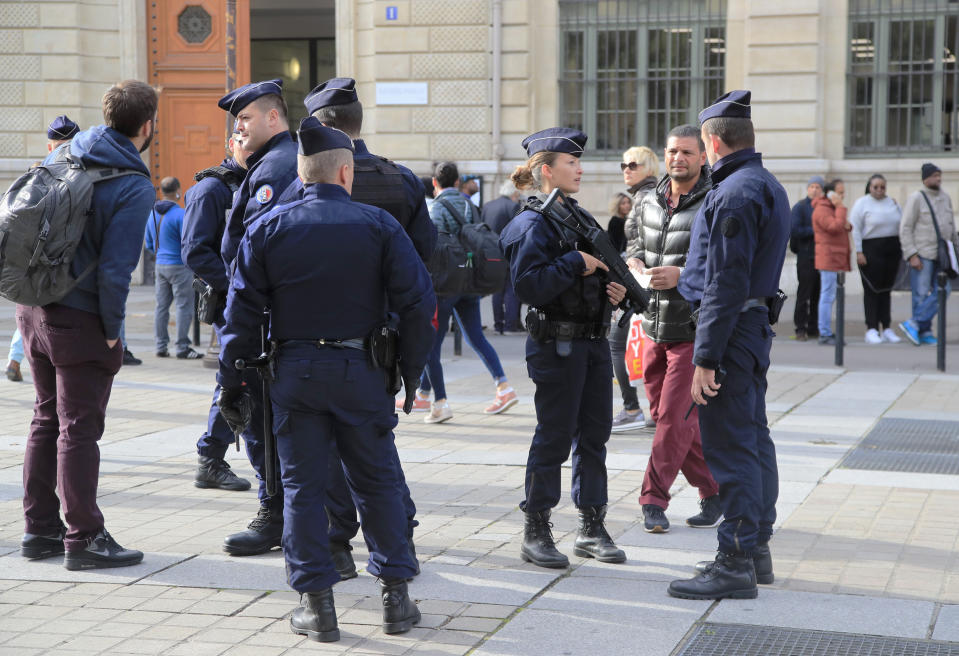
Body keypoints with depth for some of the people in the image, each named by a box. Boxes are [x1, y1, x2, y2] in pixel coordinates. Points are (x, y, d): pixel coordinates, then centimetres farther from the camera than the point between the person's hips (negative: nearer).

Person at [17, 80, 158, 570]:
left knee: (48, 419, 17)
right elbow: (115, 269, -21)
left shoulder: (62, 156, 6)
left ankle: (40, 529, 24)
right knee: (79, 428, 1)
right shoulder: (134, 187, -16)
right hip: (80, 322, -7)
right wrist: (113, 328, -9)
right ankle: (83, 538, 8)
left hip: (32, 309, 7)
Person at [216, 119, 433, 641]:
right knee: (377, 484, 11)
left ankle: (316, 603, 7)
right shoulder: (378, 225, -2)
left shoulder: (266, 228, 1)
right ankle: (396, 597, 14)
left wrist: (231, 381, 6)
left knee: (302, 486, 8)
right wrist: (409, 371, 5)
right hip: (361, 372, 0)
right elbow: (418, 303, -5)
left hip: (294, 374, 1)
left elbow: (242, 311, 0)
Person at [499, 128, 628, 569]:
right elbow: (527, 285, -22)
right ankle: (536, 533, 9)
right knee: (554, 437, -2)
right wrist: (575, 264, -19)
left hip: (593, 340, 8)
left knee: (595, 433, 10)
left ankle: (592, 528, 20)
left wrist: (614, 292, 6)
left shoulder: (580, 217, 15)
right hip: (556, 345, -8)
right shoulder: (532, 223, -11)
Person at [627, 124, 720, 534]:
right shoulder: (650, 203, 11)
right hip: (653, 326, 7)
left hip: (693, 329, -7)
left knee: (672, 416, -7)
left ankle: (654, 500, 3)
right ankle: (714, 492, 23)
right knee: (666, 415, 10)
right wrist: (635, 263, 2)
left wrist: (681, 275, -22)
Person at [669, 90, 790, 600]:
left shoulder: (734, 194, -18)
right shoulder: (769, 186, 14)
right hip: (757, 323, 11)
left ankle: (736, 562, -5)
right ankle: (757, 548, 24)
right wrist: (684, 276, 28)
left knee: (729, 446, -8)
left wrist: (706, 358, -21)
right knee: (753, 438, 15)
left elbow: (726, 284, -22)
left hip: (730, 328, -11)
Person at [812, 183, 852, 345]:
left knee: (828, 296, 11)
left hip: (837, 260, 10)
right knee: (828, 296, -10)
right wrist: (840, 208, -16)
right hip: (828, 258, -10)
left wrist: (848, 225, 6)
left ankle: (825, 331, 14)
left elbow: (842, 227, 29)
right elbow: (835, 227, -23)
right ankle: (825, 334, -9)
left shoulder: (833, 208, 21)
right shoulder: (821, 210, -11)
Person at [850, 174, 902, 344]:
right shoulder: (862, 203, -3)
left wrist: (902, 249, 8)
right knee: (872, 290, -4)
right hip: (871, 250, -5)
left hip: (892, 251, 5)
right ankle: (871, 330, -2)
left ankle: (887, 328, 13)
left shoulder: (892, 202, 12)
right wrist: (859, 252, -15)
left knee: (886, 289, 9)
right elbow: (855, 229, -8)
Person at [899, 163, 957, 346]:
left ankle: (914, 324, -6)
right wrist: (912, 255, -16)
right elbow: (905, 229, -10)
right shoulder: (916, 198, -7)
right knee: (921, 294, -3)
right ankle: (924, 332, 5)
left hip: (940, 255, 6)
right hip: (921, 254, -6)